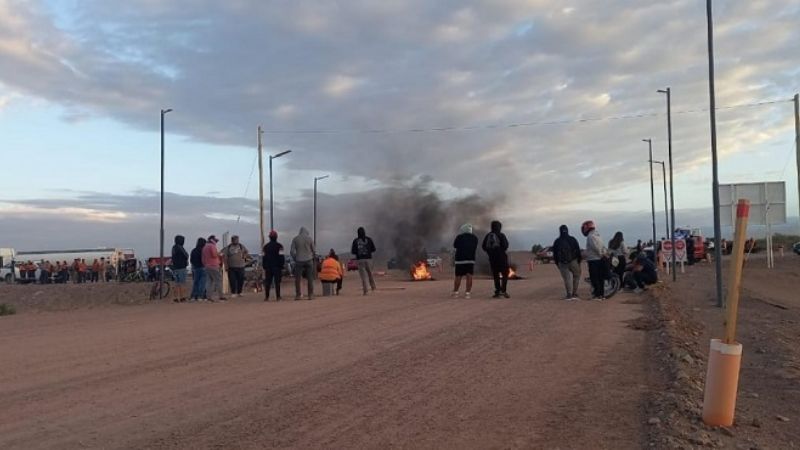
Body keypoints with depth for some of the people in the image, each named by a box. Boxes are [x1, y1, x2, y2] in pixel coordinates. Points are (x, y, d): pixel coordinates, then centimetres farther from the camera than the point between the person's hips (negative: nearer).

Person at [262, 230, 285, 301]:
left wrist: (264, 267, 15)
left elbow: (264, 257, 8)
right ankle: (278, 297, -4)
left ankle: (266, 297, 5)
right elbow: (281, 257, -7)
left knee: (267, 282, 6)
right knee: (277, 282, -2)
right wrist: (282, 266, 0)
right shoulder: (279, 246, -5)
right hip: (277, 267, -3)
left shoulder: (266, 246, 6)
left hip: (268, 267, 3)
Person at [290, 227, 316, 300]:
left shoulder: (295, 239, 2)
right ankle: (310, 295, 3)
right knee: (310, 279, 4)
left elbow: (292, 251, 0)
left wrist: (295, 258, 13)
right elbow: (313, 250, 5)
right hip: (309, 260, 0)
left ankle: (298, 295, 4)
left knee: (297, 279, 5)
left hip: (299, 261, 0)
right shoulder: (309, 238, 3)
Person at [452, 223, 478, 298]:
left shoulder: (459, 237, -5)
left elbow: (454, 245, 10)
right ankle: (467, 293, -8)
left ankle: (455, 292, 6)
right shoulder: (475, 238, 4)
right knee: (469, 276, -1)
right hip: (470, 259, 1)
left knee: (458, 277, 6)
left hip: (459, 259, -1)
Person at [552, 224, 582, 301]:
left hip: (562, 263, 1)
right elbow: (578, 251, -1)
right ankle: (574, 294, 4)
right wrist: (579, 261, 6)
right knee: (576, 276, 11)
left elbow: (555, 254, 7)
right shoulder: (573, 239, 0)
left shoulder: (557, 242, 4)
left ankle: (569, 295, -4)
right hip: (573, 261, -1)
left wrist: (557, 263, 15)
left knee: (567, 278, 4)